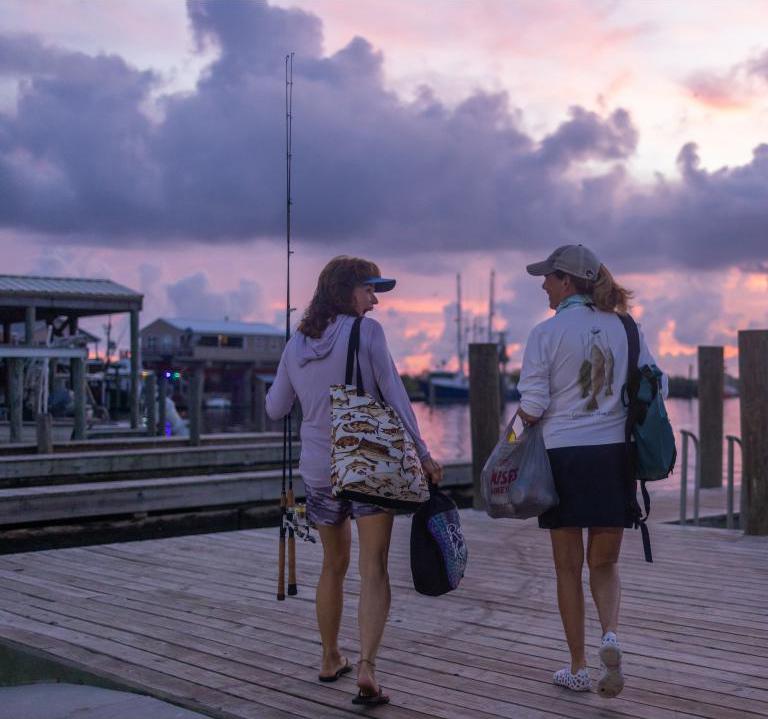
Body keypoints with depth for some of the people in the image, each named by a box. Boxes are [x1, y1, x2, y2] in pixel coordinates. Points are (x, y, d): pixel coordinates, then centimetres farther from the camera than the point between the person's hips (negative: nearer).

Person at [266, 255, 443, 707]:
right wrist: (423, 455, -8)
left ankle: (331, 660, 31)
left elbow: (276, 408, 14)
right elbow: (395, 397, -11)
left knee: (334, 566, 20)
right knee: (374, 570, -3)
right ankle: (367, 667, -16)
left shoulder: (296, 344, 7)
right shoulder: (366, 332, -8)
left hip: (319, 470, 5)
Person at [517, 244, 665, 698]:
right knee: (605, 562, 15)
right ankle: (611, 634, -12)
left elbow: (532, 408, -9)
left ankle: (579, 669, 16)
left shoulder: (546, 333, -7)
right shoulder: (624, 327, 4)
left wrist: (521, 426, 12)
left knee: (569, 566, 10)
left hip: (564, 456, -3)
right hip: (615, 454, 3)